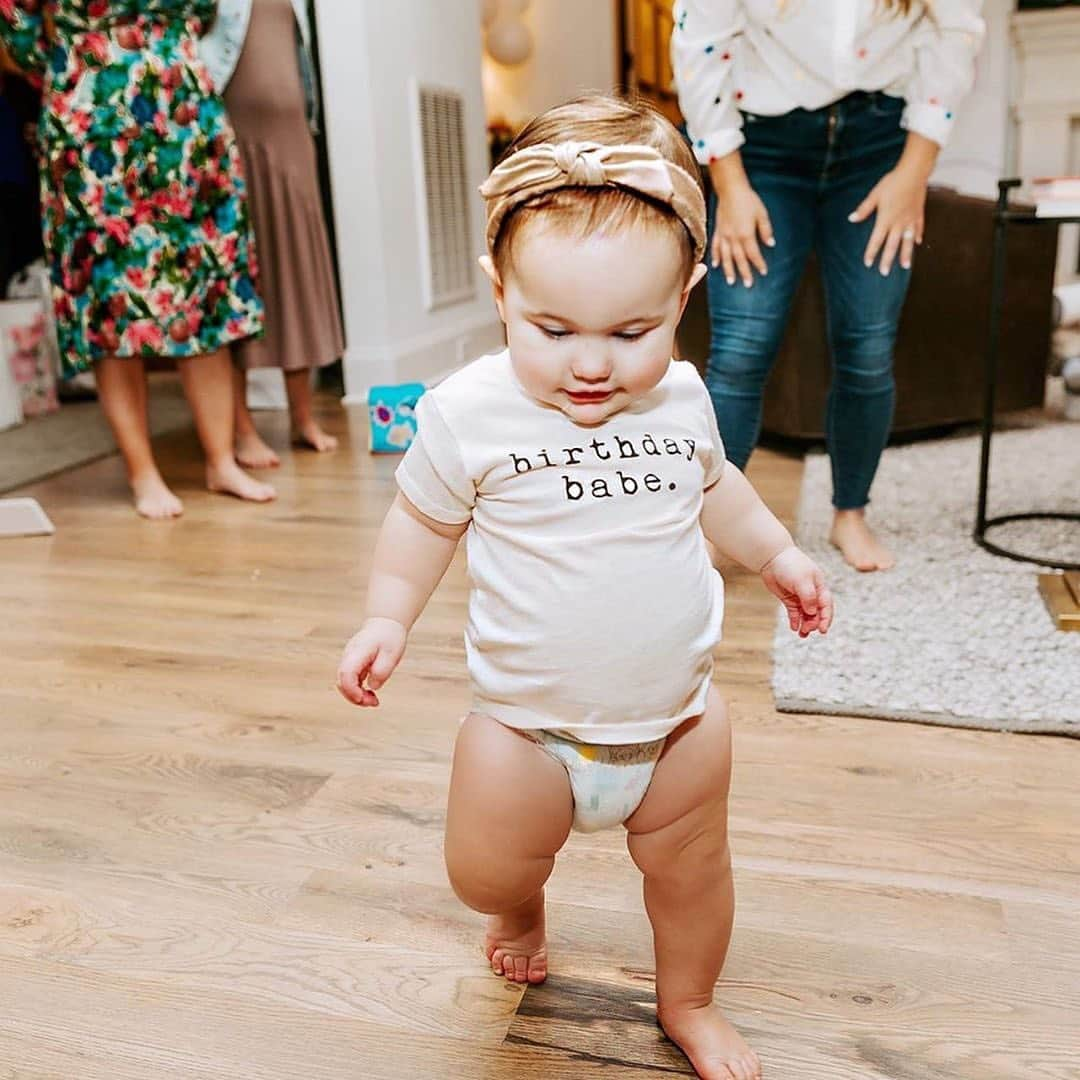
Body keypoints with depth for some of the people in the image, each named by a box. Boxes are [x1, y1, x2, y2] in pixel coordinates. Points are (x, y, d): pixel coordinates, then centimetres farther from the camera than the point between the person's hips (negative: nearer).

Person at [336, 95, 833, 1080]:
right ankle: (524, 908, 49)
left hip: (678, 715, 3)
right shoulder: (470, 413, -18)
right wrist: (388, 618, -4)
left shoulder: (682, 399, -7)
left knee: (692, 869, 18)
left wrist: (778, 555, 19)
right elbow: (423, 520, 0)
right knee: (483, 873, 9)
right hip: (528, 724, -2)